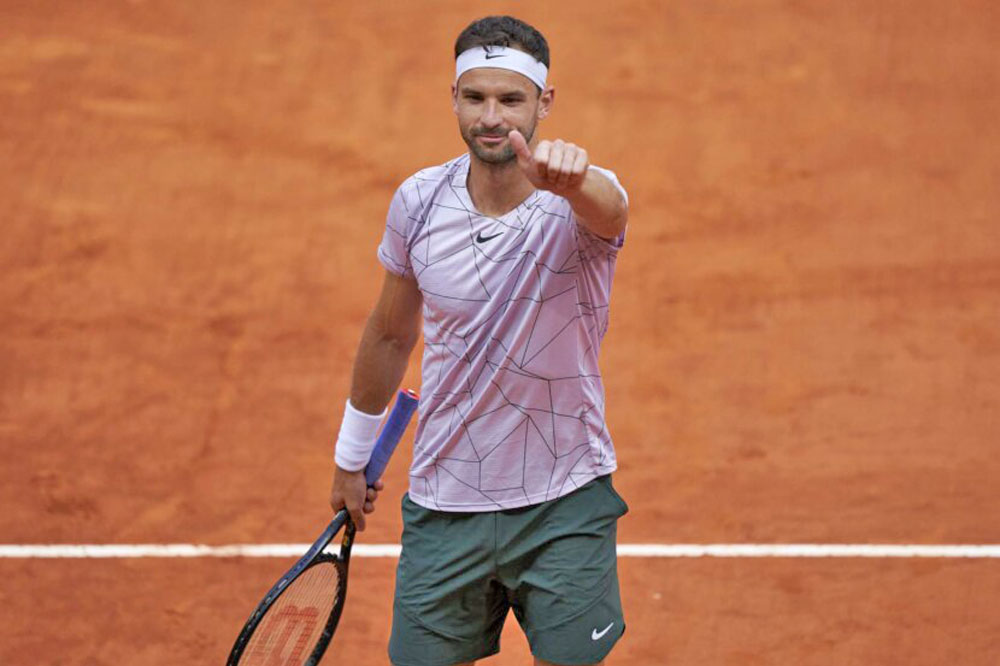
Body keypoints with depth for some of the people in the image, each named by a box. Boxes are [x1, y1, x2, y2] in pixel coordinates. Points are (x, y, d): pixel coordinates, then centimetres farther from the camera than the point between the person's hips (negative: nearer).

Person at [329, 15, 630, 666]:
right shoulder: (418, 202, -5)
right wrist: (352, 456, 20)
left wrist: (570, 177, -68)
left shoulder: (582, 200, -17)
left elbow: (604, 208, -44)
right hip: (444, 507, 3)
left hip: (565, 505, -3)